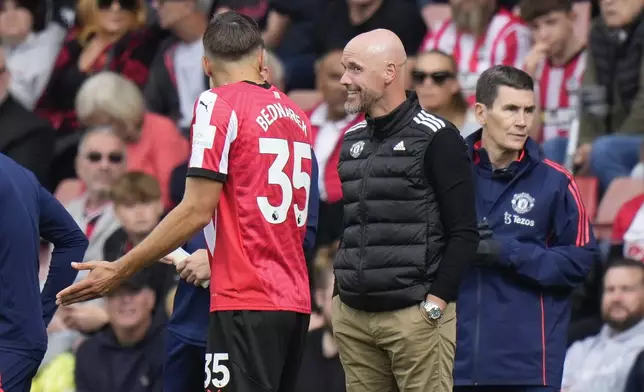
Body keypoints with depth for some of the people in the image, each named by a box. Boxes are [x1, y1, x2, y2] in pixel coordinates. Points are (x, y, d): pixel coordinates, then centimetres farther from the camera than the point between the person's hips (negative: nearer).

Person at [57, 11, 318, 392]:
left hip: (246, 302, -8)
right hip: (296, 301, 8)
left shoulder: (218, 104, -6)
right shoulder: (296, 115, 15)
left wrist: (120, 271, -7)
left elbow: (198, 210, -12)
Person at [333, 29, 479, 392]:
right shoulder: (352, 141, 16)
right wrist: (341, 293, 15)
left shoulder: (436, 138, -4)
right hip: (353, 317, 6)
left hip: (414, 313, -6)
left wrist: (435, 303, -13)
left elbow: (464, 233, -7)